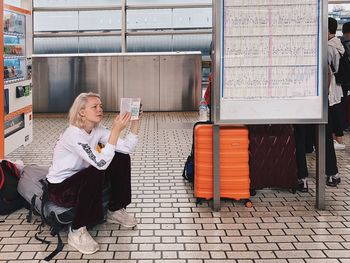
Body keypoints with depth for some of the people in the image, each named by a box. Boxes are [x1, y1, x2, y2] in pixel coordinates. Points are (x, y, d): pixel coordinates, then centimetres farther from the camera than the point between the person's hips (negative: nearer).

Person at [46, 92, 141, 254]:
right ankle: (77, 231, -21)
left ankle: (115, 211, 13)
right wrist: (116, 130, -41)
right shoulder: (73, 134, -28)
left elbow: (127, 148, -12)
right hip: (59, 187, -8)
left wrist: (135, 121, -21)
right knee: (95, 174, -35)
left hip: (82, 180, 8)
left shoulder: (97, 129, -4)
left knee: (122, 158, -3)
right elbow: (101, 163, -39)